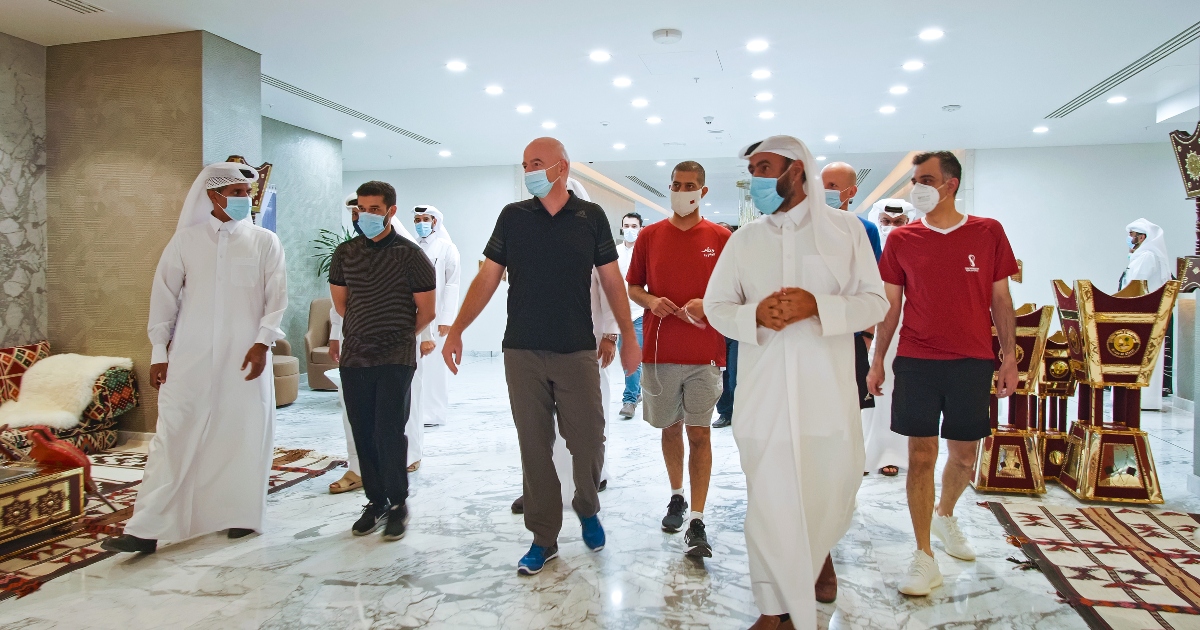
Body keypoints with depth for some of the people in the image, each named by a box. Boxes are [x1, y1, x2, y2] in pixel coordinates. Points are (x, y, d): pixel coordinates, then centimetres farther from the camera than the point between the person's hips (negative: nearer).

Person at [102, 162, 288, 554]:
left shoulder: (265, 242, 4)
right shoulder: (185, 240, 6)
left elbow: (277, 298, 0)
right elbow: (164, 297, 7)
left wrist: (262, 342, -12)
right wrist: (159, 353, 3)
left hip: (245, 357, 0)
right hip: (190, 357, 1)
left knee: (245, 434, 5)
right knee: (172, 436, -1)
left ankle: (242, 516, 19)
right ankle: (147, 530, 2)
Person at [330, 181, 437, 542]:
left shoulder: (409, 255, -6)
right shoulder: (345, 253, 7)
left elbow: (427, 310, -1)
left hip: (395, 359, -4)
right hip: (354, 356, 4)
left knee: (389, 432, -6)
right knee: (363, 433, 8)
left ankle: (397, 504, 11)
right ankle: (375, 501, 22)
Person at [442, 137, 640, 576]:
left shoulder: (591, 217, 3)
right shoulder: (512, 217, 5)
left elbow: (612, 281, 6)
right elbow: (487, 278, 5)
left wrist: (628, 337, 2)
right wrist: (456, 330, -2)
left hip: (577, 351, -1)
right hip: (522, 353, 1)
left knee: (587, 442, 2)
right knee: (534, 447, 6)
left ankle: (587, 509, 31)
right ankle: (544, 537, 19)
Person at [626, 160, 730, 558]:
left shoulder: (721, 238, 1)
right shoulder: (649, 236, 5)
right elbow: (632, 287, 10)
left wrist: (707, 304, -15)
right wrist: (651, 301, -11)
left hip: (705, 353, -2)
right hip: (660, 352, 2)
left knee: (699, 432, -2)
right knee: (670, 427, 14)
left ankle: (696, 522, 1)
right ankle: (677, 498, 34)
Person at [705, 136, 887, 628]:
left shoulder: (845, 230, 3)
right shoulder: (743, 240, 9)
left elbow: (875, 302, -1)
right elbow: (715, 305, 9)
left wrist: (817, 306, -19)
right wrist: (755, 315, -13)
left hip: (828, 391, -1)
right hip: (763, 393, 1)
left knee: (832, 489, 10)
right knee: (767, 501, 3)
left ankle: (820, 553, 45)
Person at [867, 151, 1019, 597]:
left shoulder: (988, 232, 3)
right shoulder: (902, 239, 3)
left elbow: (1001, 299, 6)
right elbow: (891, 305, 7)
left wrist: (1009, 357, 1)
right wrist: (877, 360, 5)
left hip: (972, 361, 1)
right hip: (916, 360, 0)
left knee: (964, 454, 10)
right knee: (921, 454, -1)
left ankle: (945, 516, 40)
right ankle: (924, 557, 7)